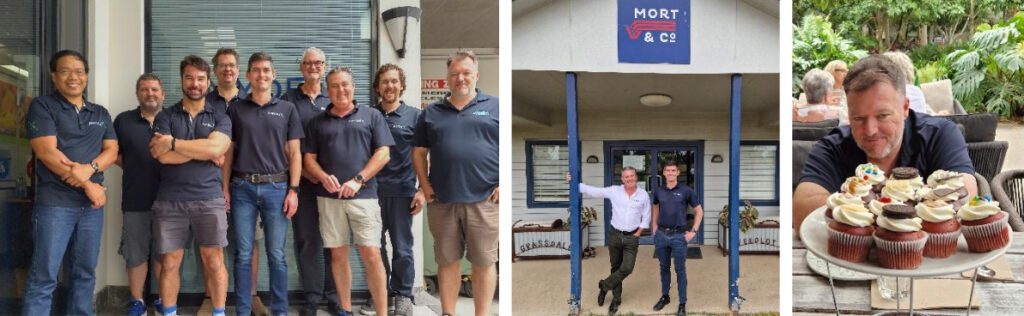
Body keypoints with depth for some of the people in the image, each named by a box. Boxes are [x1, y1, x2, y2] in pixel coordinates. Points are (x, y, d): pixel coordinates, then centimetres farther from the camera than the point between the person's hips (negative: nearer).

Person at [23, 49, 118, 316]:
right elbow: (47, 153, -10)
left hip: (92, 203, 5)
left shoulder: (101, 113, 16)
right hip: (54, 202, -5)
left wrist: (89, 169, -16)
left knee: (85, 274, 10)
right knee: (44, 277, -6)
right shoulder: (42, 106, 0)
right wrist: (87, 184, -11)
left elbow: (111, 150, 6)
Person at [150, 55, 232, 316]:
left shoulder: (220, 119, 8)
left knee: (214, 261, 1)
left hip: (209, 199, 0)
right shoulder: (165, 116, 8)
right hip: (170, 201, 1)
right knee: (170, 262, 6)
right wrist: (204, 151, -8)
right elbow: (164, 156, -8)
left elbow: (215, 148, -12)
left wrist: (172, 142, -10)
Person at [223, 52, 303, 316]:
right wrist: (224, 188, 2)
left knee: (276, 255, 2)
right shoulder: (235, 109, 8)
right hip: (243, 187, 1)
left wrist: (293, 190, -4)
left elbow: (294, 153, 5)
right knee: (243, 254, 3)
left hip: (276, 188, 0)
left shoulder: (287, 109, 7)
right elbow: (228, 152, 10)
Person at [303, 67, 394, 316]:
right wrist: (323, 177, -10)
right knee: (338, 254, 6)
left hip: (364, 195, -2)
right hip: (329, 197, 3)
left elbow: (383, 154, 0)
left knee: (371, 255, -7)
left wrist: (358, 180, -11)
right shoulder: (317, 122, 14)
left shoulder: (371, 116, 8)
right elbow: (309, 158, 11)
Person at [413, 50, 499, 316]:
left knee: (484, 262, 4)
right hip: (442, 201, 3)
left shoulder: (495, 107, 4)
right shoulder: (431, 112, 12)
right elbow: (419, 152, 16)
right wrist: (425, 185, 5)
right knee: (447, 261, 11)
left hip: (484, 201, -2)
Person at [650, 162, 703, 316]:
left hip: (679, 235, -3)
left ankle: (682, 304, 11)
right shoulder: (658, 190, 3)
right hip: (661, 234, 3)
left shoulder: (686, 191, -7)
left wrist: (693, 231, -5)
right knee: (664, 267, 16)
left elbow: (699, 211, 1)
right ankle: (665, 296, 31)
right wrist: (654, 225, 14)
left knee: (680, 270, 3)